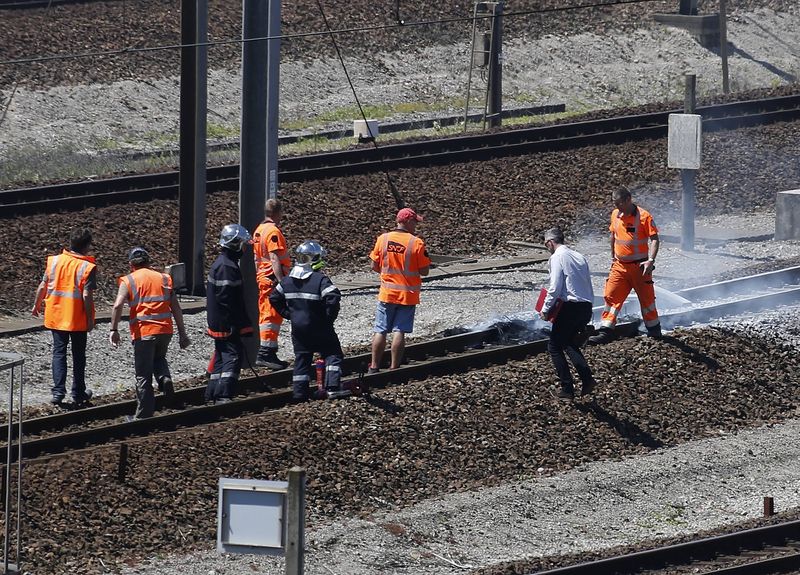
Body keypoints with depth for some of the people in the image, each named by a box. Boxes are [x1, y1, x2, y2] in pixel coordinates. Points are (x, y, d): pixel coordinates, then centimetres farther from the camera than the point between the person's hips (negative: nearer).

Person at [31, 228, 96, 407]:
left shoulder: (54, 261, -3)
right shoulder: (88, 267, -15)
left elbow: (43, 286, 3)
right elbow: (87, 296, -19)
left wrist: (37, 305, 19)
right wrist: (90, 319, -9)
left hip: (56, 316, 3)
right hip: (78, 319, -3)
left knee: (59, 352, 10)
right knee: (78, 355, 11)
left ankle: (58, 392, -1)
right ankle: (78, 395, 18)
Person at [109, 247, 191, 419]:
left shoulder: (129, 281, 1)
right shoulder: (164, 278, 12)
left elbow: (118, 305, -14)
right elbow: (176, 308, 10)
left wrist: (113, 330, -10)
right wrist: (182, 334, 13)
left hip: (143, 332, -4)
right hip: (165, 330, 4)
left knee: (143, 376, 4)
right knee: (159, 358, 31)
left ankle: (144, 415, 7)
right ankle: (165, 378, 1)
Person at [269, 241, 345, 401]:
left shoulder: (287, 281, 3)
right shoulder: (320, 280, -17)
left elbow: (274, 298, 11)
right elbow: (333, 298, -28)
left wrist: (289, 314, 13)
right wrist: (329, 317, -13)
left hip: (298, 328, 5)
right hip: (318, 327, -5)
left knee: (301, 358, 14)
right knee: (332, 354, 5)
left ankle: (299, 392, 13)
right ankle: (333, 387, -8)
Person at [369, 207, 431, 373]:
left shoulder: (382, 239, -3)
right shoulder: (417, 243, -11)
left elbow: (374, 266, 3)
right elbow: (424, 271, -8)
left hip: (387, 293, 2)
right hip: (408, 295, -2)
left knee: (380, 331, 8)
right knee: (399, 332, 0)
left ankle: (374, 367, 9)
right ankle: (394, 368, 1)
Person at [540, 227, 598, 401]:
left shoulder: (557, 257, -7)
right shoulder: (579, 257, 17)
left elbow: (555, 287, -14)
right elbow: (588, 286, 16)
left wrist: (545, 310, -4)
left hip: (570, 308, -8)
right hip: (586, 308, 8)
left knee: (554, 346, 6)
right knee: (568, 342, 25)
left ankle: (567, 389, 0)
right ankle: (587, 379, 7)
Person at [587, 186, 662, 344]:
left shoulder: (643, 216, -13)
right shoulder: (615, 215, 5)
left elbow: (654, 239, -14)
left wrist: (651, 260, -24)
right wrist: (613, 257, 23)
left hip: (639, 266, -5)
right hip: (620, 265, 5)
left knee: (646, 299, 8)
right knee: (611, 296, -5)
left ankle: (654, 329, 25)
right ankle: (606, 332, -6)